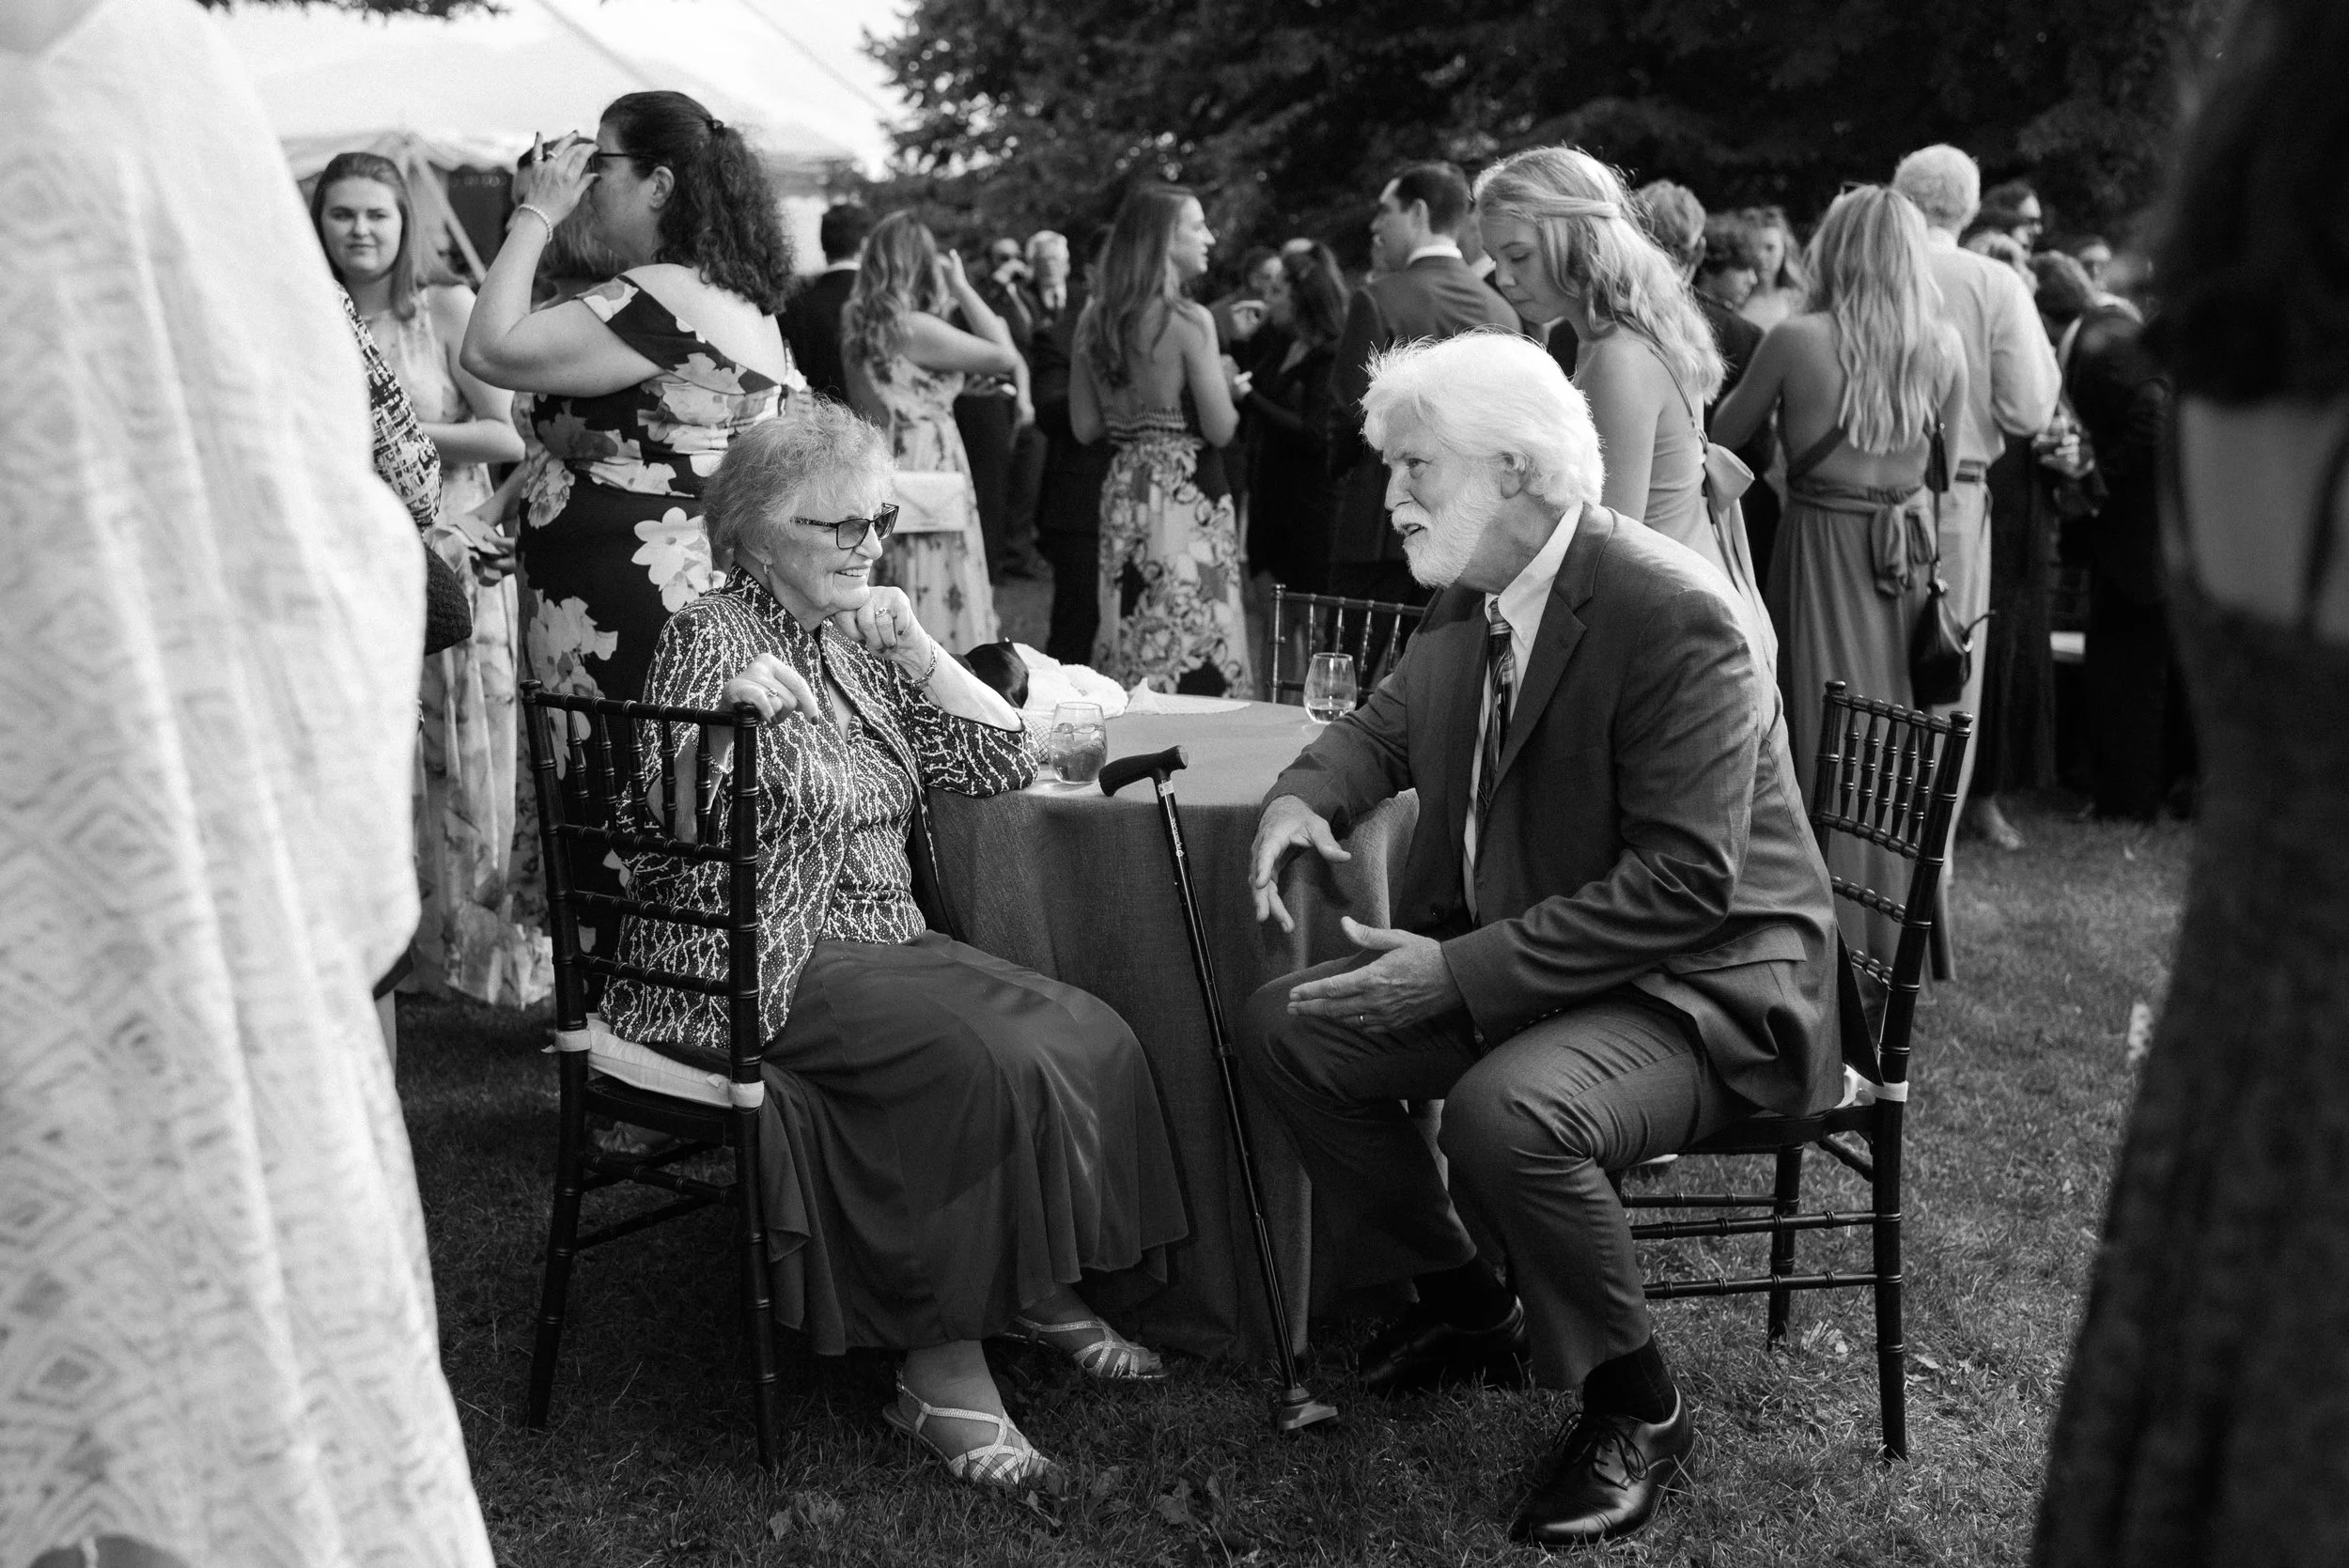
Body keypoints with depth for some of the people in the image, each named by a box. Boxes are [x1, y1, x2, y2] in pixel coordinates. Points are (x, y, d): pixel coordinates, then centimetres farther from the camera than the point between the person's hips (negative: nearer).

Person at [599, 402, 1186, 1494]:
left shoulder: (858, 641, 16)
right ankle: (941, 1368, -20)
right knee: (987, 1061, -29)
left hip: (880, 948, 8)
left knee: (1089, 1037, -13)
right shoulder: (712, 638, -6)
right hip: (762, 972, -8)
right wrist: (745, 719, -29)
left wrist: (912, 645, 6)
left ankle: (1039, 1290, 2)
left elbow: (1002, 762, 12)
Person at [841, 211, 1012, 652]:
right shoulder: (914, 328, -17)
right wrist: (962, 287, -7)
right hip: (926, 468, -8)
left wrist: (947, 298, 13)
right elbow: (1006, 356, -15)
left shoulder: (859, 320, 6)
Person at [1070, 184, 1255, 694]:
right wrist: (1228, 385, 5)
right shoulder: (1188, 321, -13)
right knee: (1193, 648, -1)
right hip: (1188, 495, -7)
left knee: (1131, 641, 13)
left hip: (1123, 493, 7)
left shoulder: (1096, 318, 5)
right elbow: (1220, 430, -13)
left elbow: (1085, 427, 8)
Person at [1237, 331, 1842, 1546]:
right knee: (1285, 1029, 0)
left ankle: (1636, 1408, -8)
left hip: (1700, 978, -9)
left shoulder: (1673, 616, -25)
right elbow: (1393, 718, 21)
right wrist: (1305, 794, -3)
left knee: (1506, 1111, -34)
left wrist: (1462, 972, -29)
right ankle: (1465, 1301, 18)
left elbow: (1684, 884, -28)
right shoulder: (1468, 593, 1)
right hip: (1510, 949, 9)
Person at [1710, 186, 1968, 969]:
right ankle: (1896, 927, 24)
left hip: (1823, 546, -3)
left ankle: (1831, 936, 9)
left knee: (1826, 738, 4)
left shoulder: (1798, 339, -12)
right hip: (1910, 549, 4)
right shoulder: (1942, 347, -2)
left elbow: (1725, 431, 0)